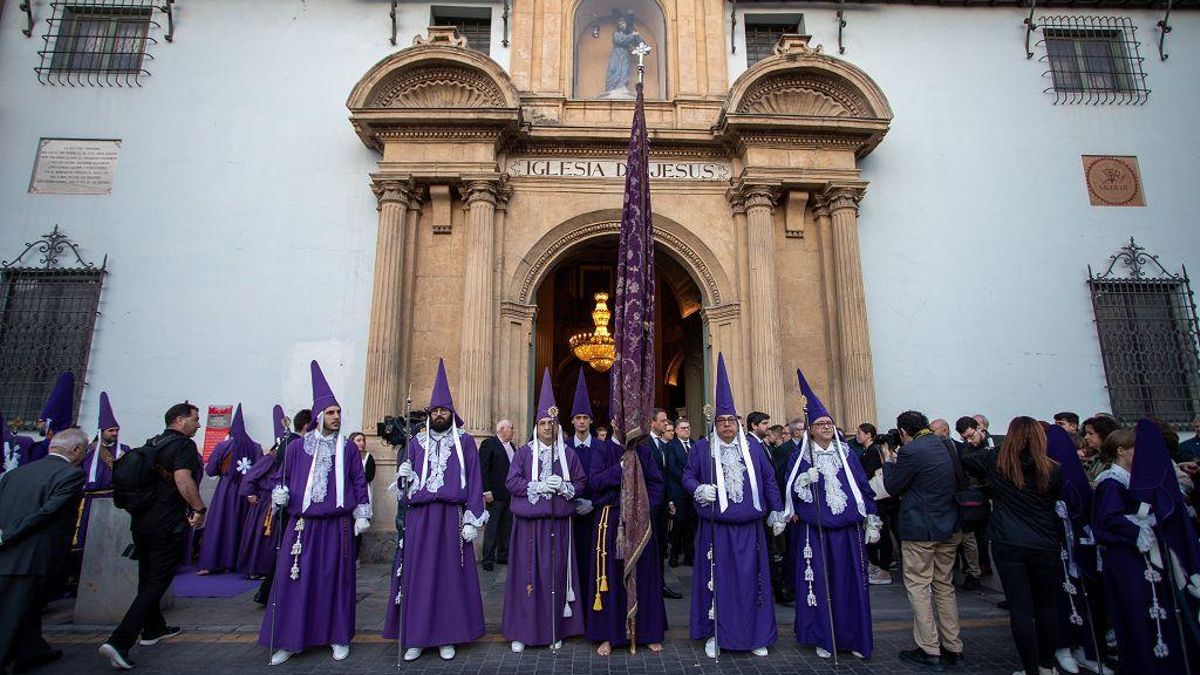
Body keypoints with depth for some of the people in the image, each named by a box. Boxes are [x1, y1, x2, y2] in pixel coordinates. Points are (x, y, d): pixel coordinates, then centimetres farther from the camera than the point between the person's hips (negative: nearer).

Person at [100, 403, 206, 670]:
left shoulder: (151, 444, 12)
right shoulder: (183, 445, -14)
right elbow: (183, 480, -28)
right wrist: (200, 509, -18)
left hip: (140, 520, 9)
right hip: (167, 525, -9)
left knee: (148, 577, 21)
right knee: (157, 582, -1)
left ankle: (153, 629, 36)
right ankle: (119, 642, -9)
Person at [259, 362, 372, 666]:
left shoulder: (348, 448, 4)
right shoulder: (296, 447, 4)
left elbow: (359, 482, 5)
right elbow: (284, 479, 10)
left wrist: (362, 515, 2)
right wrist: (280, 495, -10)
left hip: (338, 526, 0)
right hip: (302, 525, 0)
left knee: (337, 579, 6)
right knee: (295, 580, 3)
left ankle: (339, 637, 19)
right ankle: (289, 641, 18)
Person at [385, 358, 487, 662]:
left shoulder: (465, 441, 4)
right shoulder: (416, 443, 12)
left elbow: (474, 481, 0)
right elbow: (405, 487, 14)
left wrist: (472, 520, -8)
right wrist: (403, 476, -10)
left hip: (451, 516, -2)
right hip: (418, 517, 2)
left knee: (450, 573, 3)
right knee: (417, 573, 4)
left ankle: (447, 637, 15)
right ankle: (416, 637, 17)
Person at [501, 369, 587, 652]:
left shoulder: (568, 454, 8)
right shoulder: (524, 452, 4)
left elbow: (581, 481, 7)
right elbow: (512, 482, -4)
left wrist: (564, 486, -13)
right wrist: (539, 486, -16)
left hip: (558, 523, 1)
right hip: (529, 523, -1)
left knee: (556, 573, 4)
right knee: (527, 573, 2)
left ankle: (555, 630, 17)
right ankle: (522, 631, 14)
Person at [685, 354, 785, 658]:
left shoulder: (754, 446, 5)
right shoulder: (703, 447, 1)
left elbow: (769, 480, 9)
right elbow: (688, 475, 4)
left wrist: (776, 512, 7)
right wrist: (699, 489, -17)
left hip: (749, 526, 2)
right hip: (715, 526, -1)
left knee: (751, 578, 8)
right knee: (716, 578, 6)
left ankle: (755, 635, 23)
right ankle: (714, 633, 19)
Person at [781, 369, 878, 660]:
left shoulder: (846, 452, 8)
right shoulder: (800, 456, 0)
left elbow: (862, 486, 11)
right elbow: (790, 489, -3)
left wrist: (871, 520, 7)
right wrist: (804, 480, -22)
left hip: (849, 530, 3)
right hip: (816, 531, -2)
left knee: (851, 583, 8)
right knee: (820, 583, 3)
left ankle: (854, 637, 23)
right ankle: (823, 638, 16)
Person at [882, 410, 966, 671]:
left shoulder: (910, 451, -18)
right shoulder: (947, 446, 5)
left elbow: (893, 488, -10)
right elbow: (962, 482, 18)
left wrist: (888, 461, 5)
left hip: (920, 529, -8)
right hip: (950, 527, 8)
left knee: (918, 587, 3)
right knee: (945, 586, 17)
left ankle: (929, 651, 8)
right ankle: (953, 649, 24)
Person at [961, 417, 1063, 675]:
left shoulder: (996, 462, -5)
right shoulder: (1053, 470, -6)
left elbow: (965, 459, 12)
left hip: (1008, 544, -1)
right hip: (1045, 545, 2)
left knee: (1020, 608, 3)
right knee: (1046, 605, 18)